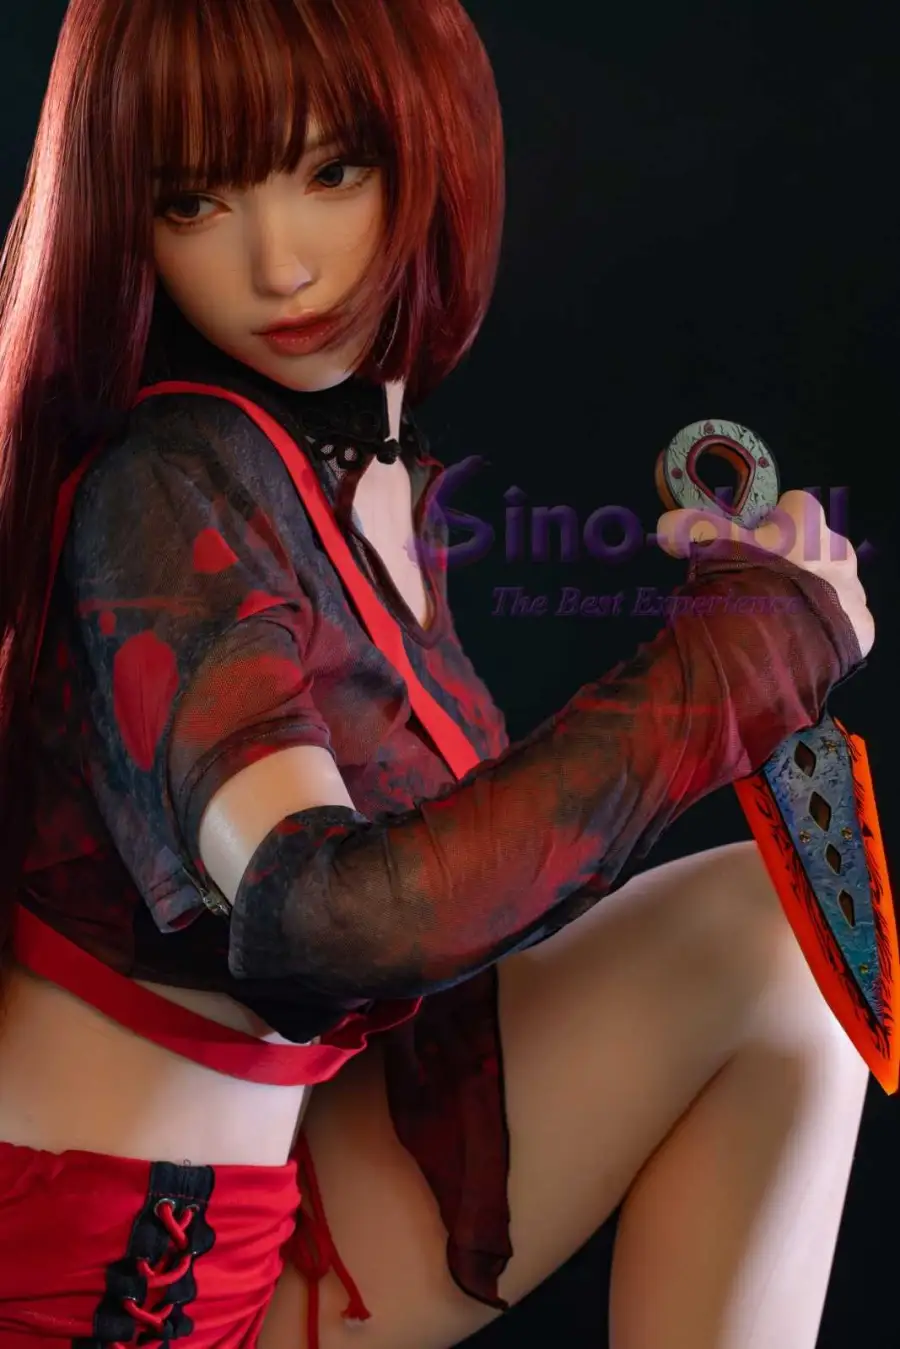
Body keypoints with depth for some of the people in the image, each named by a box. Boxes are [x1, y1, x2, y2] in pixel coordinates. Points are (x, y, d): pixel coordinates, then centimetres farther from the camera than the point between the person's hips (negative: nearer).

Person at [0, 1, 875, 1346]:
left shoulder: (390, 478, 3)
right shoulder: (166, 490, -20)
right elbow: (322, 914, -33)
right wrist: (757, 636, -24)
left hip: (269, 1189, 6)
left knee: (769, 932, -5)